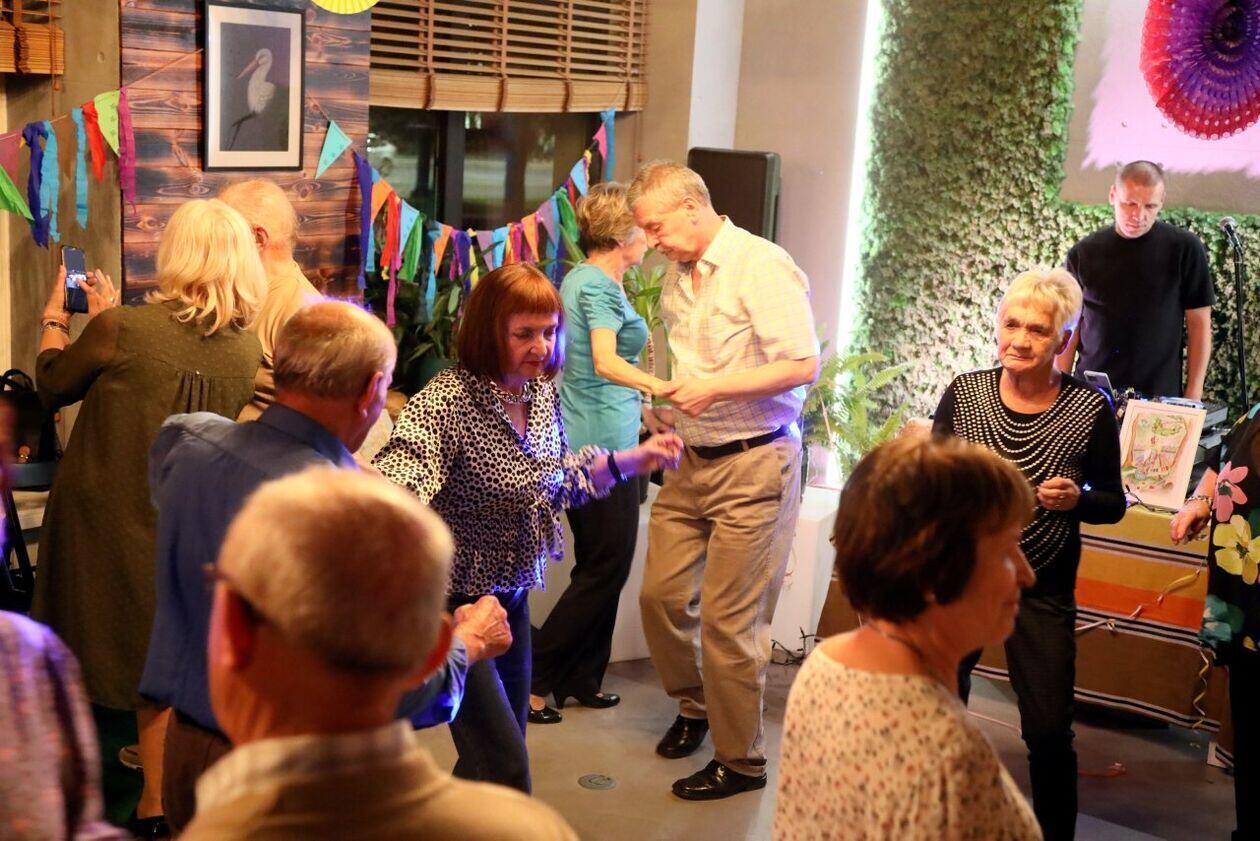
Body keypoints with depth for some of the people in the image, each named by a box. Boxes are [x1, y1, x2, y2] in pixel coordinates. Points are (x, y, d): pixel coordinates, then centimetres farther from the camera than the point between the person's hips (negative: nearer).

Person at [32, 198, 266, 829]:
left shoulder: (122, 327, -20)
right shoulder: (246, 350, -5)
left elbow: (51, 384, -2)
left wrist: (55, 315, 14)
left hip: (98, 524, -3)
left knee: (79, 660, 14)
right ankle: (156, 804, 26)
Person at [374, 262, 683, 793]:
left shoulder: (543, 394, 1)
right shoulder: (447, 400, -22)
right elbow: (403, 464, -40)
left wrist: (630, 461, 13)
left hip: (512, 599, 8)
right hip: (455, 606, -8)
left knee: (490, 761, 19)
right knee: (506, 769, -8)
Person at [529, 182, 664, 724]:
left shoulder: (578, 278, 14)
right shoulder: (601, 286, -15)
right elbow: (607, 363, -29)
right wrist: (663, 388, -41)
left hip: (579, 437, 10)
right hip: (604, 440, -10)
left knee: (597, 565, 16)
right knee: (607, 568, -2)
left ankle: (580, 681, 23)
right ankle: (531, 679, 0)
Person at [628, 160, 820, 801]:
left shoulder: (762, 266, -12)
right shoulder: (677, 281, 12)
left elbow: (803, 365, -18)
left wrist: (715, 388, -19)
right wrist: (671, 402, 8)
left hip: (753, 465, -8)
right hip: (692, 461, 8)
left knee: (729, 617, -4)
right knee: (661, 593, 8)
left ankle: (741, 761, 12)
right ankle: (694, 705, 34)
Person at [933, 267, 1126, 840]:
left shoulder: (1090, 410, -10)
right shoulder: (964, 393, -6)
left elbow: (1113, 502, 0)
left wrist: (1075, 500, -20)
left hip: (1042, 589, -2)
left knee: (1049, 732, 2)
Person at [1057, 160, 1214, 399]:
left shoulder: (1184, 248, -2)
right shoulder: (1084, 253, 3)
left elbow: (1199, 324, 1)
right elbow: (1070, 328, 7)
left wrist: (1194, 395, -3)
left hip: (1160, 397, -1)